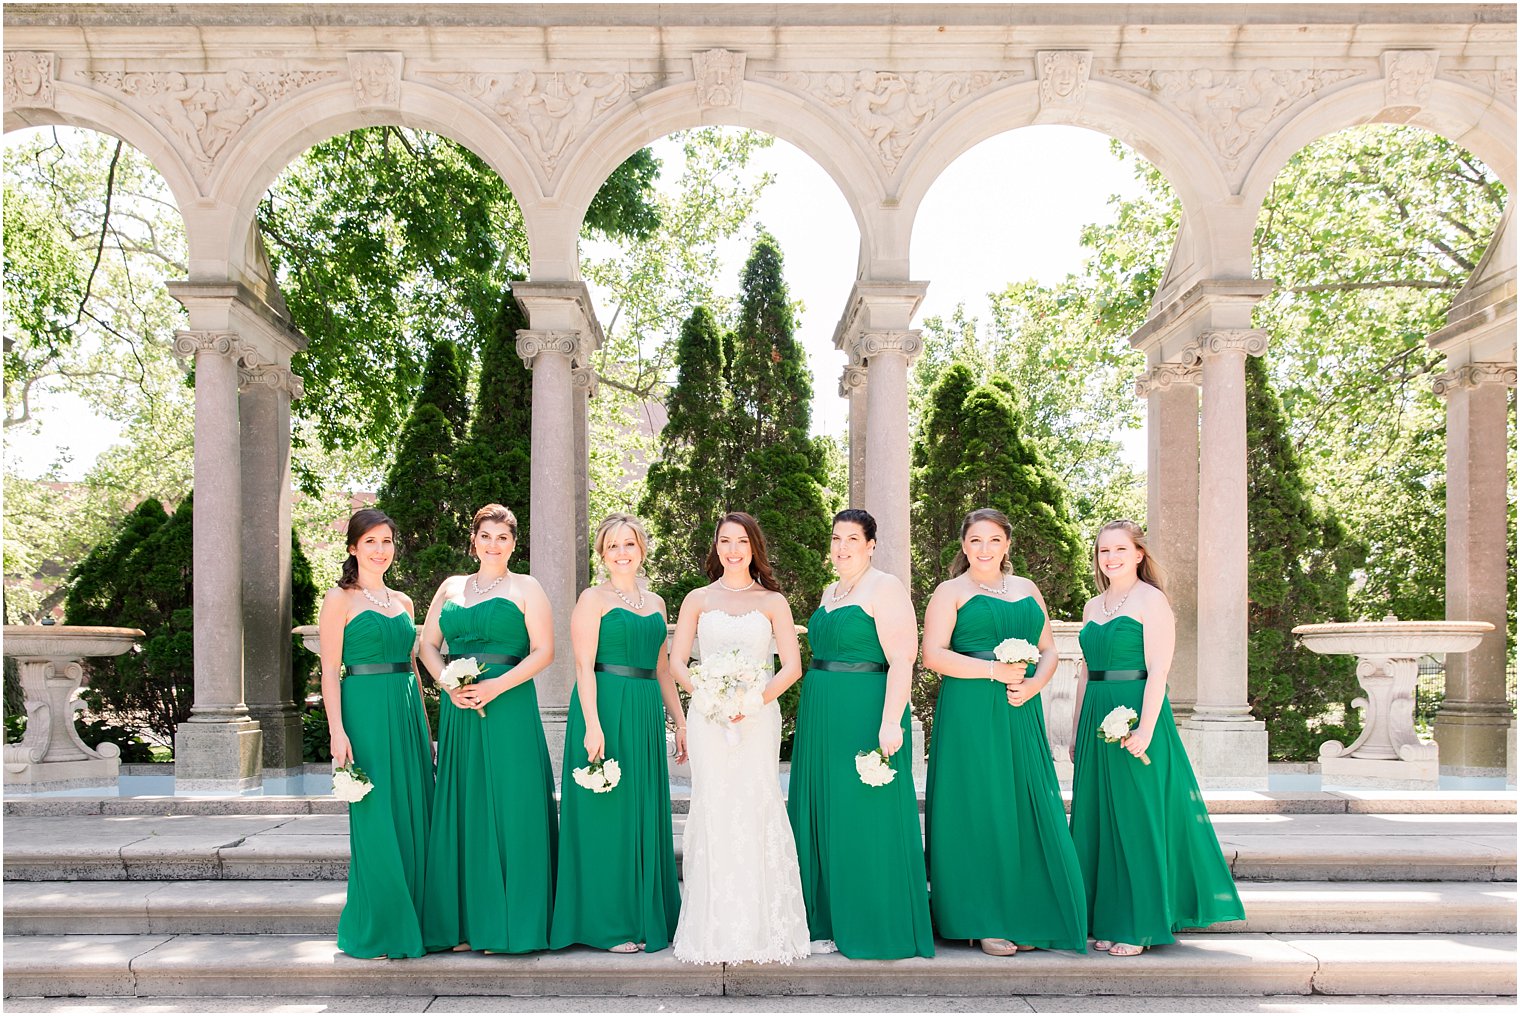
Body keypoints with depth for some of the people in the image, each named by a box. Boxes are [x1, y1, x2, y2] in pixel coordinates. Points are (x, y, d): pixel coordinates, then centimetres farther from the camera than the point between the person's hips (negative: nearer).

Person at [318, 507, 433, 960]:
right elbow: (330, 670, -6)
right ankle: (372, 933, 6)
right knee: (376, 823, -4)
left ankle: (410, 924, 17)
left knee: (413, 817, 6)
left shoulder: (402, 602, 16)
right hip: (365, 710, -6)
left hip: (407, 713, 6)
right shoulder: (340, 599, -1)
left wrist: (425, 730, 17)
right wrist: (337, 731, -14)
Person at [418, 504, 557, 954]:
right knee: (461, 809, 4)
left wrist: (495, 686, -15)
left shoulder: (525, 588, 4)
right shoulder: (451, 587, 16)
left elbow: (543, 651, -4)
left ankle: (508, 923, 3)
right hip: (458, 709, 4)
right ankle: (463, 922, 12)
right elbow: (427, 645, 14)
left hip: (509, 707, -4)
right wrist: (449, 684, -5)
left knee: (508, 808, -4)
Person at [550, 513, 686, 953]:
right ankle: (607, 924, 7)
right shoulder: (593, 599, -3)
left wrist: (679, 720, 17)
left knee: (645, 813, 10)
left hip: (647, 713, 6)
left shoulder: (655, 603, 16)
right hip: (605, 707, -6)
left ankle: (645, 917, 20)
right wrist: (593, 725, -19)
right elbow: (584, 666, -10)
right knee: (608, 814, -2)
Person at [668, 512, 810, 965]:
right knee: (714, 812, -3)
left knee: (755, 810, -6)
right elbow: (676, 662, 6)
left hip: (758, 717, -1)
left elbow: (792, 666, 2)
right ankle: (717, 932, 4)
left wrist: (756, 698, -13)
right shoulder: (698, 599, 11)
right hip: (708, 719, 1)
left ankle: (762, 931, 2)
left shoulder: (773, 601, 9)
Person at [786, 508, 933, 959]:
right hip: (822, 718, 9)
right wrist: (810, 715, 19)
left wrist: (889, 722, -24)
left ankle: (875, 929, 7)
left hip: (865, 714, -9)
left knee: (865, 818, -4)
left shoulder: (885, 588, -8)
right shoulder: (830, 593, 17)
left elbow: (901, 660, -16)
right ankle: (829, 923, 20)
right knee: (824, 817, 11)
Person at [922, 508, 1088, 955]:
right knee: (978, 809, -4)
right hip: (969, 712, -5)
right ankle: (983, 922, 4)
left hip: (1021, 712, 5)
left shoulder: (1027, 590, 17)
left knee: (1027, 808, 3)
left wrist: (1033, 683, -5)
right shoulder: (951, 592, 2)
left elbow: (1049, 650, 15)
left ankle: (1024, 916, 13)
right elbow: (933, 655, -8)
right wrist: (994, 670, -15)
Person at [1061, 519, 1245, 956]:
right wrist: (1078, 732, 15)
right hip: (1097, 719, 7)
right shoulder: (1093, 606, 16)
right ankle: (1110, 921, 18)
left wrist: (1145, 728, -21)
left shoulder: (1151, 600, -6)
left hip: (1137, 713, -7)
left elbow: (1157, 670, -13)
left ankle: (1140, 926, 7)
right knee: (1102, 819, 9)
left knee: (1137, 820, -2)